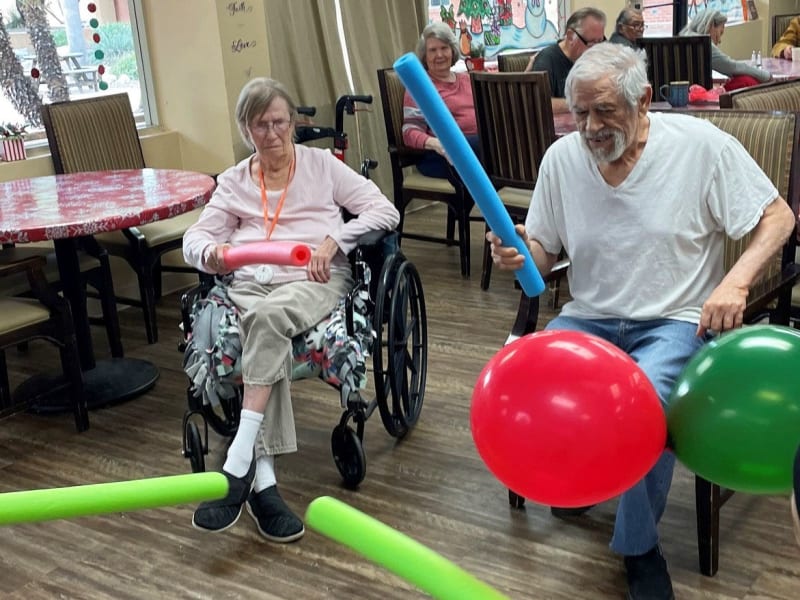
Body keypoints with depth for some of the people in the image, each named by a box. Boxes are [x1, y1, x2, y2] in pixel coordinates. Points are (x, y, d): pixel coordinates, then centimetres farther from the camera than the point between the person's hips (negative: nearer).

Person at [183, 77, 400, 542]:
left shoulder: (322, 164, 17)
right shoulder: (233, 182, 24)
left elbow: (386, 211, 8)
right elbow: (193, 239, 13)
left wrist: (333, 240, -10)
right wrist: (210, 252, -13)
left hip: (314, 279, -2)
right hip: (250, 282, 2)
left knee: (269, 316, -38)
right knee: (264, 326, -36)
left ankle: (240, 464, -41)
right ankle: (264, 481, -42)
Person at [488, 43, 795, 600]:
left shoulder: (700, 144, -10)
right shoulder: (561, 157, -1)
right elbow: (546, 255, 8)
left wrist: (737, 280, -20)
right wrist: (520, 252, -17)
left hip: (674, 321, -3)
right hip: (588, 319, 4)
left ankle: (641, 549, -6)